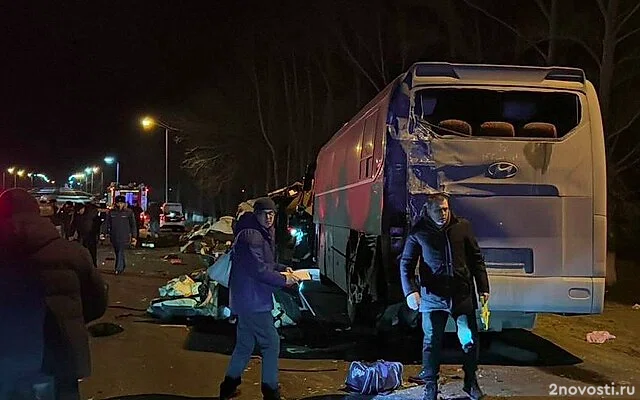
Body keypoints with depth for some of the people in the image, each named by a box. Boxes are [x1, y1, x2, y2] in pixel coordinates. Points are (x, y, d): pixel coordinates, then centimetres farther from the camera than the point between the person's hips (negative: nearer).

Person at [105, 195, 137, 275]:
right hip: (114, 236, 4)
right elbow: (108, 223, 14)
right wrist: (108, 232, 8)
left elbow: (133, 225, 3)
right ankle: (123, 265, 32)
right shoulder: (112, 212, 5)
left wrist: (133, 236, 1)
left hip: (124, 236, -4)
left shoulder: (129, 212, -1)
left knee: (120, 252, -12)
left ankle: (118, 268, -11)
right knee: (117, 252, 13)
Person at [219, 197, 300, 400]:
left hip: (247, 300, 11)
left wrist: (282, 269, 11)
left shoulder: (262, 234, 15)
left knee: (245, 345, 19)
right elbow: (258, 269, -23)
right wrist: (283, 280, -15)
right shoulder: (251, 235, -19)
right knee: (271, 343, -1)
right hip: (252, 301, -11)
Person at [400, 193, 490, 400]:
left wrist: (483, 288, 7)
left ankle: (471, 381, 26)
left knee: (470, 340, 7)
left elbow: (476, 259, 9)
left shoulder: (462, 227, 2)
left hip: (462, 295, 2)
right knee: (432, 342, 5)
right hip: (432, 296, -1)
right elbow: (406, 263, 0)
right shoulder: (418, 232, -2)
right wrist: (410, 290, -13)